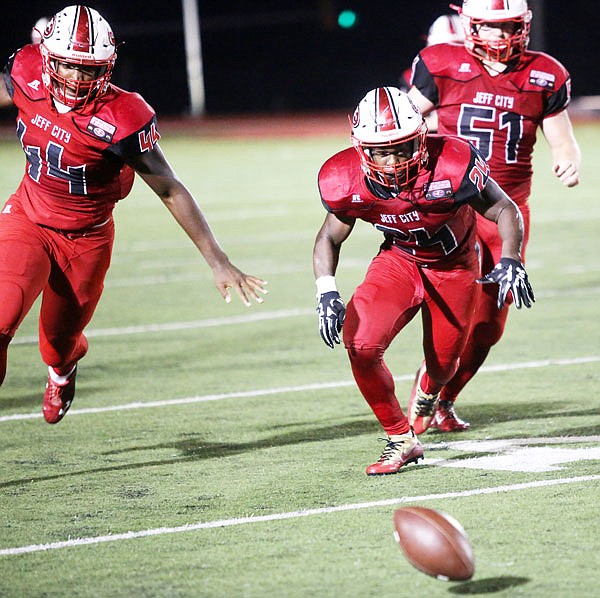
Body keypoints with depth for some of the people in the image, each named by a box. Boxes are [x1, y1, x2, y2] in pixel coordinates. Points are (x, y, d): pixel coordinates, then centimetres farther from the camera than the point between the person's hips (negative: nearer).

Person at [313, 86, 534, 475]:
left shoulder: (452, 166, -34)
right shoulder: (346, 180, -24)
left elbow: (505, 211, -18)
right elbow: (330, 237, -5)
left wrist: (511, 261, -34)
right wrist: (326, 292, -21)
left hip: (454, 265, -1)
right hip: (399, 260, 1)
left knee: (442, 364, 12)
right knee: (361, 343, -22)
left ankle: (427, 398, 54)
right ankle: (401, 438, -1)